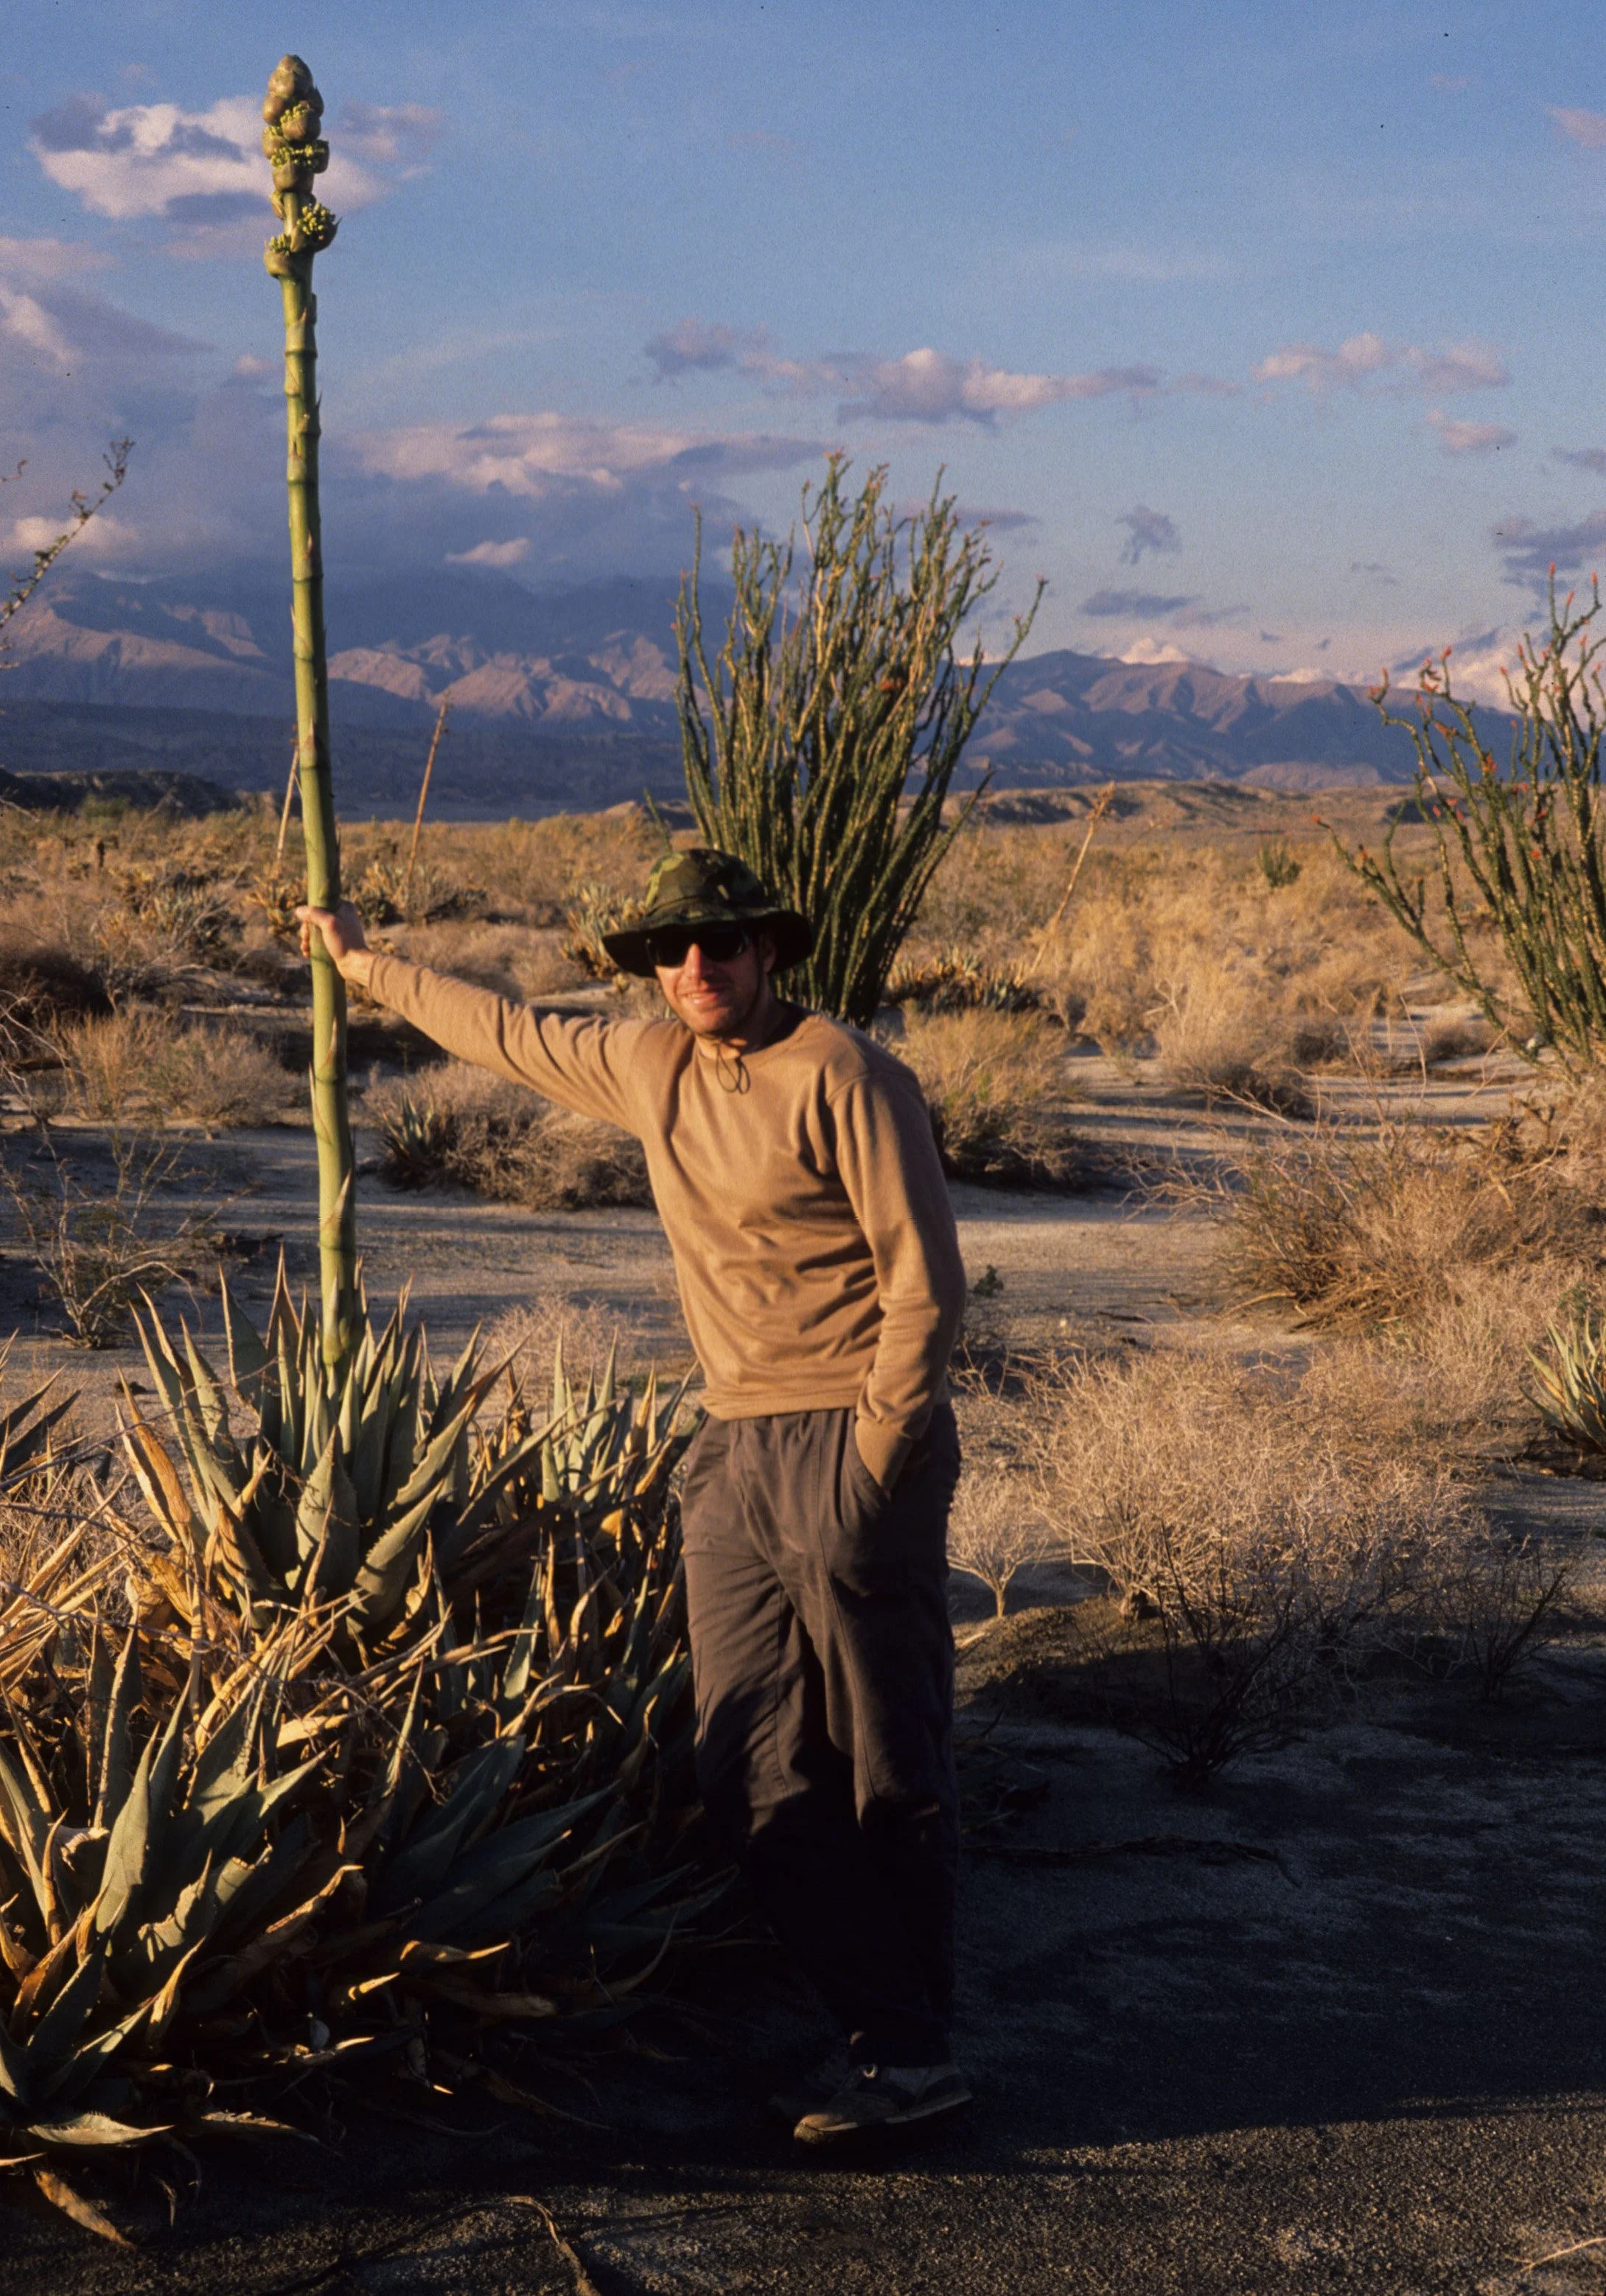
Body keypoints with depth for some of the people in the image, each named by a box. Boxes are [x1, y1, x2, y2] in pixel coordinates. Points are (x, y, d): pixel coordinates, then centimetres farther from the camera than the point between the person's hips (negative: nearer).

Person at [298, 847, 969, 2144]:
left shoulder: (846, 1079, -9)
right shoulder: (650, 1070, 13)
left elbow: (927, 1285, -10)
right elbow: (507, 1033, 30)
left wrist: (872, 1463, -14)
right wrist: (367, 965, 40)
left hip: (855, 1443, -7)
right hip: (734, 1451, 8)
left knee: (890, 1771, -3)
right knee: (756, 1780, 4)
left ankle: (915, 2057, 6)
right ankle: (887, 2033, 11)